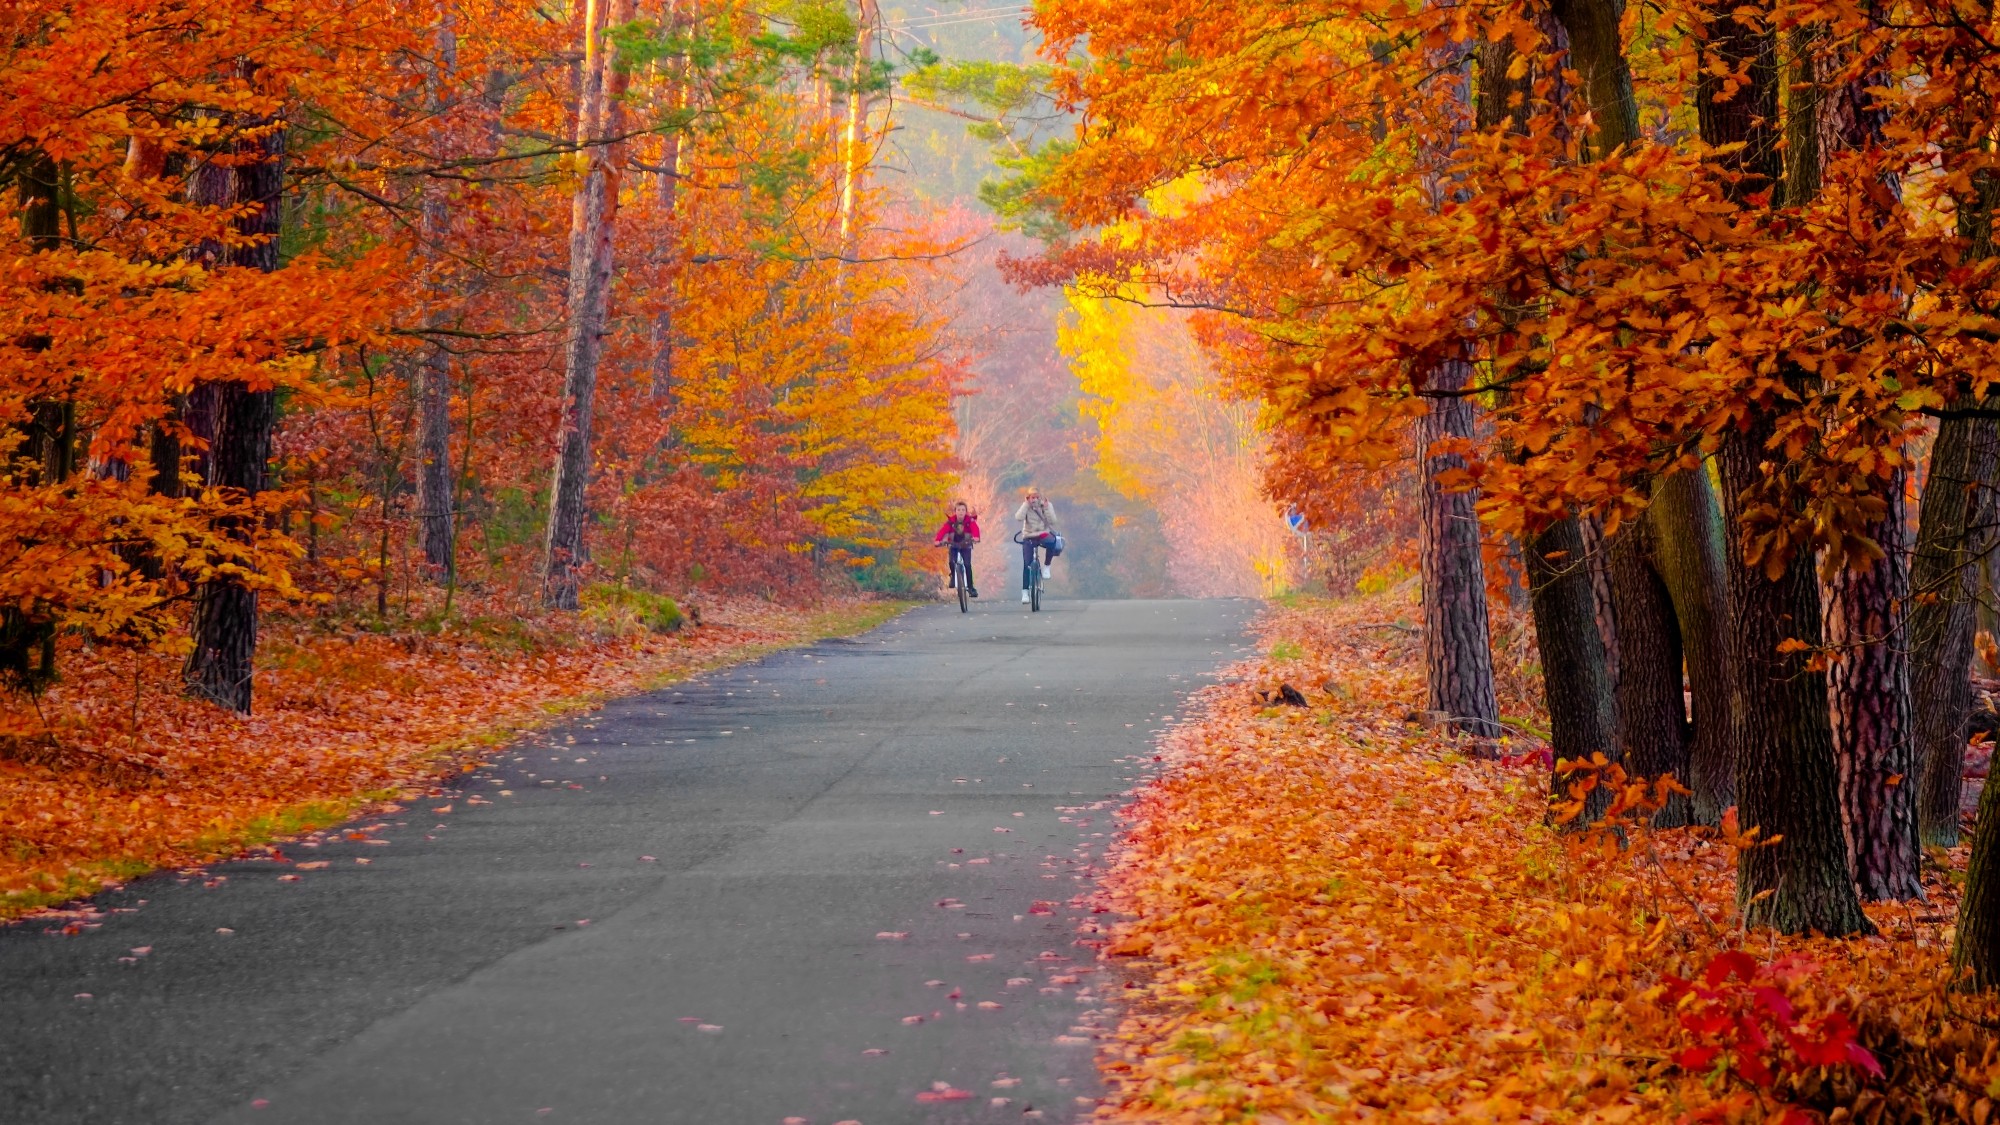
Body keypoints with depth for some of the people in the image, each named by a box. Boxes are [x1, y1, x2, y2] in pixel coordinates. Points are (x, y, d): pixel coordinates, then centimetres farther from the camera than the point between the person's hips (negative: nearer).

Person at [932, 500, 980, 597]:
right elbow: (943, 530, -29)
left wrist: (976, 537, -59)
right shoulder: (951, 521, -16)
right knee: (951, 562, -23)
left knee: (967, 565, -16)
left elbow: (975, 528, -36)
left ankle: (970, 587, -7)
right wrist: (937, 540, -49)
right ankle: (953, 576, 9)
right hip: (953, 546, 1)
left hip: (966, 546, -1)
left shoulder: (970, 521, -17)